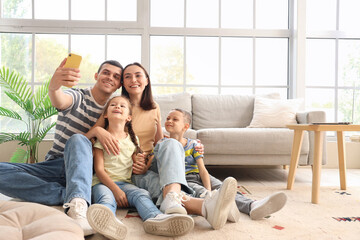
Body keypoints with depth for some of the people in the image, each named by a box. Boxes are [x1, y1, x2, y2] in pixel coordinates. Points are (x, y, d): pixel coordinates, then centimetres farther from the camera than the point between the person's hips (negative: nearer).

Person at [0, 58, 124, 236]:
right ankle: (70, 196, -32)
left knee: (78, 139, -33)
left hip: (82, 169, 0)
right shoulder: (77, 97, 0)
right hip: (54, 167, 1)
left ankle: (76, 203, -52)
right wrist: (53, 87, -49)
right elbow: (59, 102, -25)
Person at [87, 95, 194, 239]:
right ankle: (107, 219, -67)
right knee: (105, 197, -35)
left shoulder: (132, 139, 19)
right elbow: (99, 169, -3)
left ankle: (155, 218, -58)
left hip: (125, 182, 3)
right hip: (103, 183, -2)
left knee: (142, 194, -28)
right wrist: (115, 190, -16)